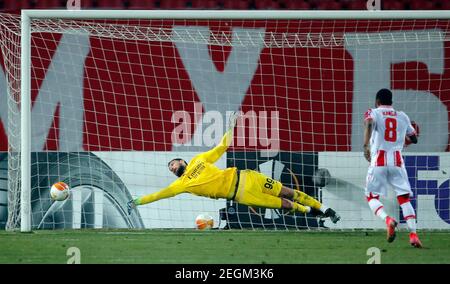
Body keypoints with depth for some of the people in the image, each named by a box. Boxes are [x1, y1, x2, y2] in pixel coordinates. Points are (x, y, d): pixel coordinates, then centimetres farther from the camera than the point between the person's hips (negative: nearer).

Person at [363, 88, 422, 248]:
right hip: (397, 162, 3)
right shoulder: (403, 117, 16)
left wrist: (366, 145, -31)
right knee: (404, 198, 4)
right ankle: (413, 234, -13)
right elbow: (414, 139, 24)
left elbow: (369, 124, -18)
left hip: (378, 162, -2)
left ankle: (388, 220, -22)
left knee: (372, 197, 7)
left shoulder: (373, 113, 6)